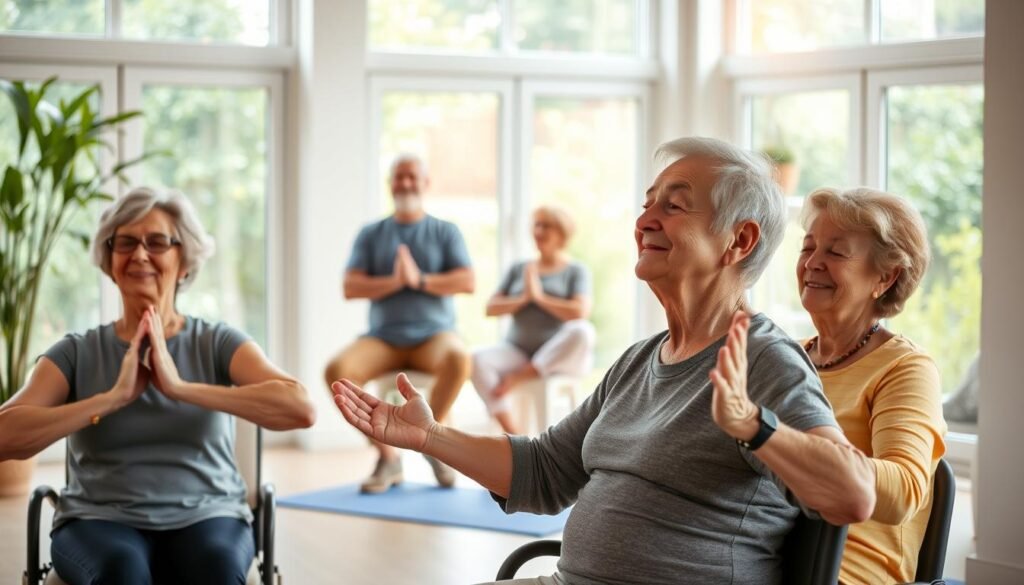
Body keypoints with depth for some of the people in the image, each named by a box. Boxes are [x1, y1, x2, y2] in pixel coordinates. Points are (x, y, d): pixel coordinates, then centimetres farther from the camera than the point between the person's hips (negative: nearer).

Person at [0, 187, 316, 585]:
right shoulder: (76, 354, 7)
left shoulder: (219, 344, 6)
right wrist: (115, 396, -17)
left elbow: (301, 409, -14)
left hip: (206, 517, 0)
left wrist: (182, 388, -18)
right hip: (101, 521, 0)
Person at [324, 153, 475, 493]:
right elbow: (349, 287, 0)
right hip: (383, 337, 1)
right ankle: (387, 456, -14)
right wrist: (394, 282, -14)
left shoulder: (445, 232, 10)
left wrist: (420, 280, -16)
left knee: (459, 359, -38)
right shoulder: (371, 235, 12)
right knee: (337, 371, -30)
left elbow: (467, 282, -3)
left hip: (433, 334, -1)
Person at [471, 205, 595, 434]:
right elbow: (491, 308, 8)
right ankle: (512, 432, -30)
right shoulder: (518, 270, 18)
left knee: (582, 331, -36)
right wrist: (523, 299, -7)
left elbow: (580, 312, -12)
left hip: (559, 356, -3)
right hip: (518, 352, 3)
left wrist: (540, 297, -9)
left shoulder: (576, 271, 6)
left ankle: (517, 378, -24)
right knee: (479, 360, -27)